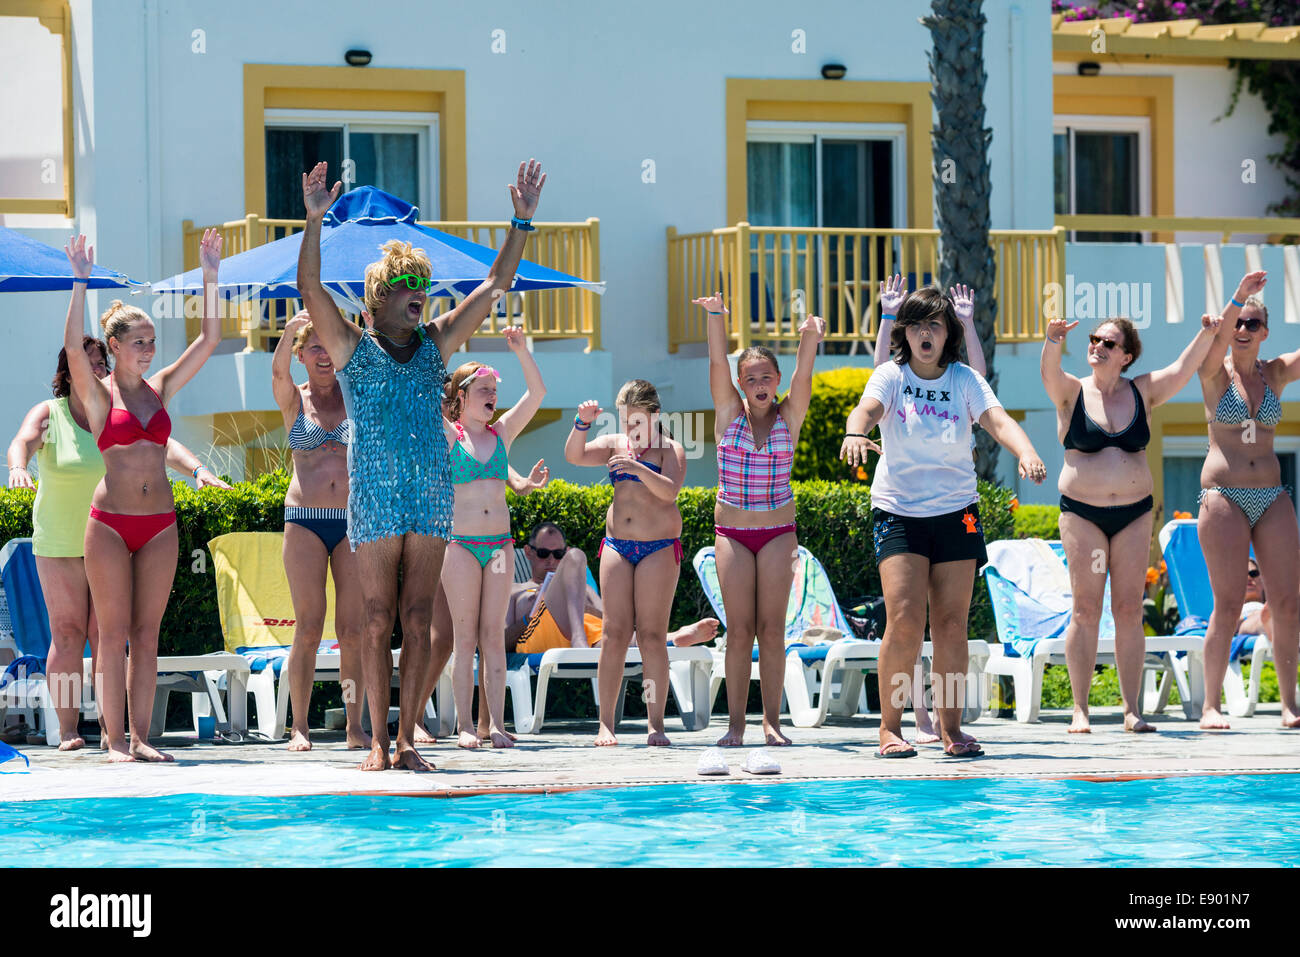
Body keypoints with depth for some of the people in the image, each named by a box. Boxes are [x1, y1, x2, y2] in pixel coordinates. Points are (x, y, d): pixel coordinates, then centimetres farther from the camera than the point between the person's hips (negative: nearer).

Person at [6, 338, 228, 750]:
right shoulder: (49, 414, -1)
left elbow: (163, 444, -10)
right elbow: (23, 441, -19)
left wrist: (197, 468, -29)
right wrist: (18, 467, -43)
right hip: (59, 542, -1)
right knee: (67, 633, -4)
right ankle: (67, 731, -3)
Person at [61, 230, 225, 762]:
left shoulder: (161, 389, 11)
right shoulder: (98, 394, -1)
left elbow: (209, 340, 8)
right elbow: (73, 345, -19)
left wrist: (210, 279, 0)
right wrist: (80, 284, -25)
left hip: (160, 525, 4)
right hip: (110, 521, -4)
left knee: (147, 633, 4)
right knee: (113, 633, -3)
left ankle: (140, 737, 7)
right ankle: (115, 740, 0)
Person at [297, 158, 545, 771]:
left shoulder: (434, 344, 14)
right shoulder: (352, 348, 6)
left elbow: (496, 286, 14)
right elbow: (310, 289, -7)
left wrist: (522, 223, 8)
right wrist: (314, 222, -17)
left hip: (431, 499, 3)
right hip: (374, 501, -3)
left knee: (418, 621, 1)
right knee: (378, 622, -1)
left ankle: (408, 740, 4)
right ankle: (378, 741, 3)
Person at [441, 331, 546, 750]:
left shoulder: (502, 433, 11)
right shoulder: (446, 433, 2)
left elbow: (536, 393, 6)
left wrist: (521, 351, -4)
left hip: (500, 543, 3)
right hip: (461, 543, -3)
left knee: (493, 635, 2)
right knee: (466, 637, -2)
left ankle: (496, 724, -1)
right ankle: (465, 726, -1)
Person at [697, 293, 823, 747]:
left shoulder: (789, 417, 2)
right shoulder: (729, 413, 1)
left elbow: (803, 374, -13)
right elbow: (717, 363, -9)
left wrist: (810, 339, -31)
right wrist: (715, 316, -22)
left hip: (778, 532, 0)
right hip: (732, 532, 0)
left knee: (772, 629, -2)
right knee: (739, 630, -2)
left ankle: (772, 720, 3)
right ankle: (735, 722, 1)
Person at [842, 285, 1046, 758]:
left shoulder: (965, 379, 3)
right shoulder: (891, 376, -1)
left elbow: (998, 420, -12)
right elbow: (867, 408, -20)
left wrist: (1026, 452, -33)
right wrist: (855, 432, -45)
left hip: (956, 511, 2)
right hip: (898, 511, -2)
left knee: (951, 625, 1)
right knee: (904, 621, -13)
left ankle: (951, 727, 11)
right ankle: (890, 727, -3)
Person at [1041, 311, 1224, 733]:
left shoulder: (1143, 392, 7)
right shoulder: (1072, 392, 1)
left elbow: (1183, 369, -5)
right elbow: (1049, 372, -20)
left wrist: (1206, 336, -24)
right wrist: (1053, 342, -41)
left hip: (1134, 514, 2)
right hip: (1082, 513, -2)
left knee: (1129, 610, 0)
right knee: (1086, 609, -6)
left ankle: (1131, 710, 2)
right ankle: (1080, 709, -3)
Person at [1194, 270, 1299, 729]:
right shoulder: (1215, 373, 1)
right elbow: (1218, 339, -20)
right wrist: (1237, 298, -36)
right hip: (1223, 497, -4)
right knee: (1228, 605, -8)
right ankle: (1211, 705, -2)